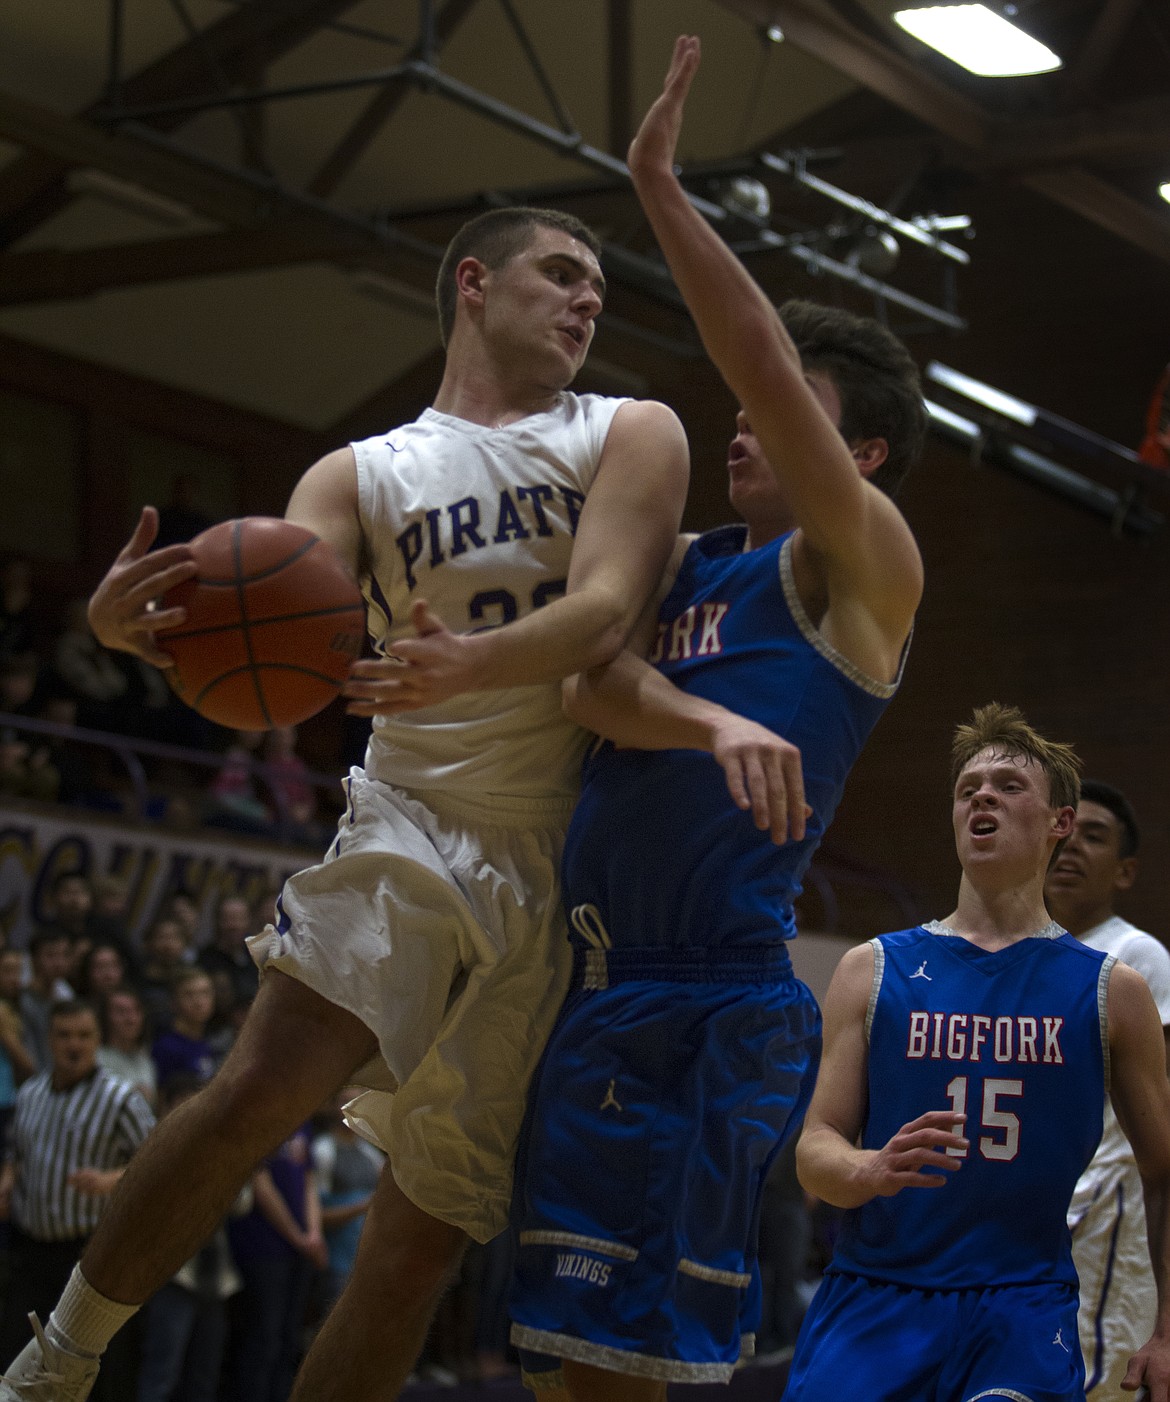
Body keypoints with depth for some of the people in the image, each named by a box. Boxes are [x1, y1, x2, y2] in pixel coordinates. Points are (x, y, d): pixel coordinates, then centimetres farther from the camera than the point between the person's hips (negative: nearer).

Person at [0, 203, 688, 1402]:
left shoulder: (630, 437, 8)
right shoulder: (361, 476, 10)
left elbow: (604, 612, -10)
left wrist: (469, 665, -32)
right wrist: (146, 627, -31)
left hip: (561, 876, 1)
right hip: (413, 826, -1)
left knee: (430, 1228, 0)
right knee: (259, 1088, -24)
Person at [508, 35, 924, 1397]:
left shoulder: (861, 568, 0)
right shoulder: (683, 565, 19)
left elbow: (764, 364, -13)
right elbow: (594, 689, -1)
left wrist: (659, 183, -10)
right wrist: (712, 724, -22)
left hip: (715, 997, -7)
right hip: (598, 981, 8)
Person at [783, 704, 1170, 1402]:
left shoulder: (1111, 991, 8)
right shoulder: (874, 970, 8)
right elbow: (815, 1152, 5)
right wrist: (871, 1171, -18)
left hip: (1026, 1305, -1)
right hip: (876, 1292, 1)